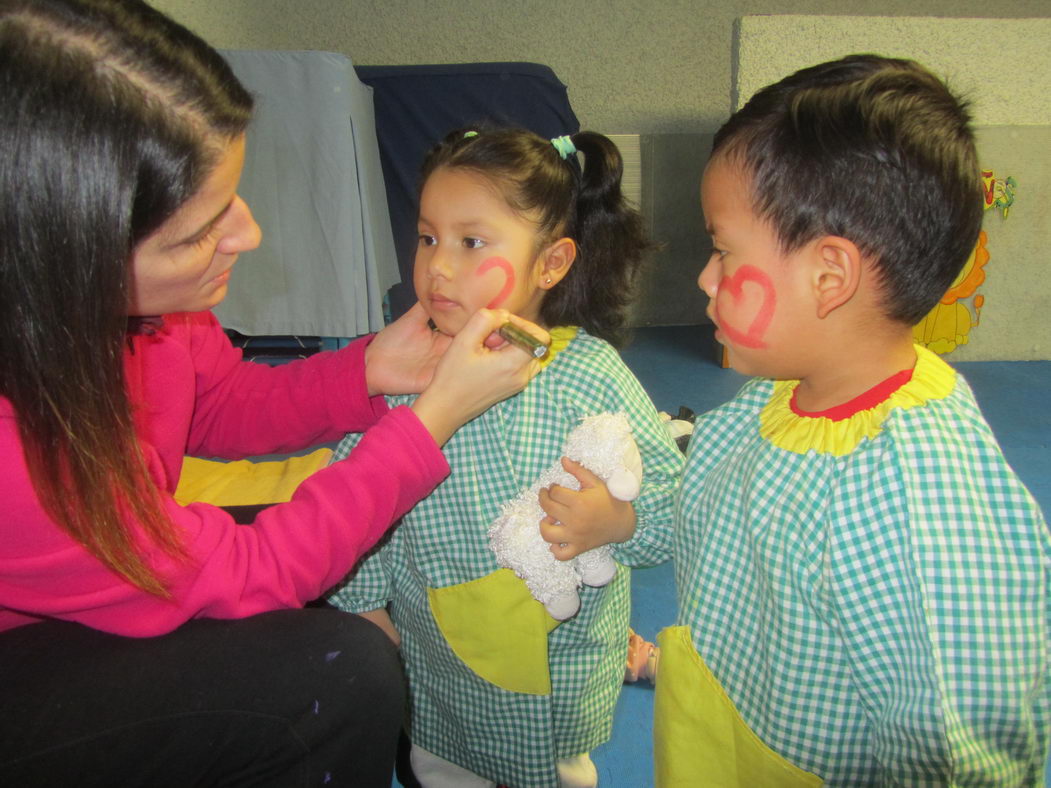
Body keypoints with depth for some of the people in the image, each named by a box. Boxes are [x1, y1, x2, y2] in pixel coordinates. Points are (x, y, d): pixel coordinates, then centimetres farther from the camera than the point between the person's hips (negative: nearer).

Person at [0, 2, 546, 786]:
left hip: (100, 576, 7)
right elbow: (235, 579, -28)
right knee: (340, 679, -23)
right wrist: (435, 415, -26)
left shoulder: (124, 291, -17)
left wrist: (368, 370, -15)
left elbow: (221, 406, 2)